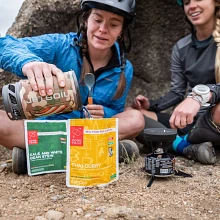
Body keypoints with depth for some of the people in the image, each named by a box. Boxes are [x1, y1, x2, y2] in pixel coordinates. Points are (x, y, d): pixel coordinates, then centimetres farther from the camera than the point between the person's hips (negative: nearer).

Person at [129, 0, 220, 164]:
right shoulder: (181, 47, 8)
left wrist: (201, 94, -38)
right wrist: (151, 105, -3)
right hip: (191, 120, 5)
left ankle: (184, 141, -12)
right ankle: (189, 147, -24)